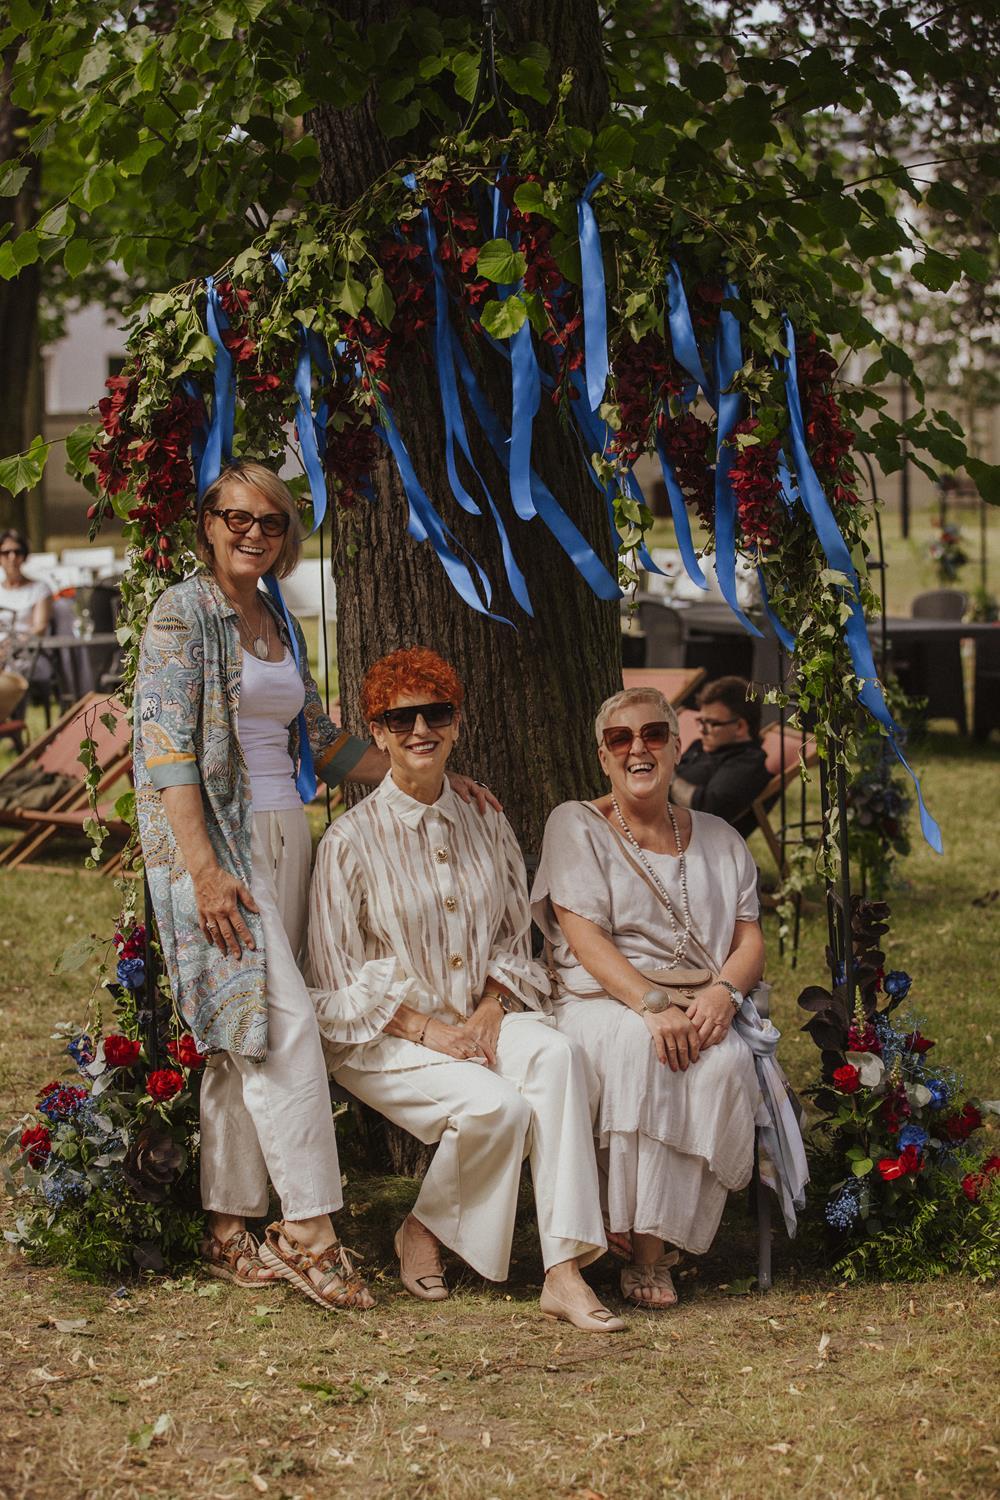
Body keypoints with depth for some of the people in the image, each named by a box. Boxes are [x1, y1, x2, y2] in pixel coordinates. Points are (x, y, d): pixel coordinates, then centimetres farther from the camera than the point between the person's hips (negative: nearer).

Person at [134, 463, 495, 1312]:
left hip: (283, 838, 7)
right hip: (218, 840, -7)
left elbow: (322, 742, 23)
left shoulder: (279, 625, 17)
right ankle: (309, 1232, -13)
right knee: (283, 1026, -15)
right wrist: (204, 870, -21)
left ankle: (228, 1231, 11)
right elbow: (167, 748, -13)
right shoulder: (184, 612, -6)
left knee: (246, 1040, 7)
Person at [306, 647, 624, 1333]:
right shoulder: (353, 840, -3)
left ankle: (565, 1269, -35)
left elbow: (515, 937, 14)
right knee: (496, 1104, -32)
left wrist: (489, 1012, -6)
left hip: (481, 1020, 4)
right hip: (385, 1038, -4)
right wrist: (429, 1030, -15)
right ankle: (423, 1230, -2)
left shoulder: (487, 825, 10)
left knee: (556, 1054, -30)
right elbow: (338, 979, -5)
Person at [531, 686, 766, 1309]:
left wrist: (723, 992, -14)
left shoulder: (717, 838, 19)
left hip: (702, 1008, 3)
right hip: (603, 1002, -3)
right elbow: (584, 937, -6)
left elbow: (750, 940, 11)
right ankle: (640, 1239, -30)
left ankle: (655, 1246, -28)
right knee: (637, 1045, -38)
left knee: (726, 1061, -32)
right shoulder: (577, 825, 8)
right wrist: (653, 1006, -21)